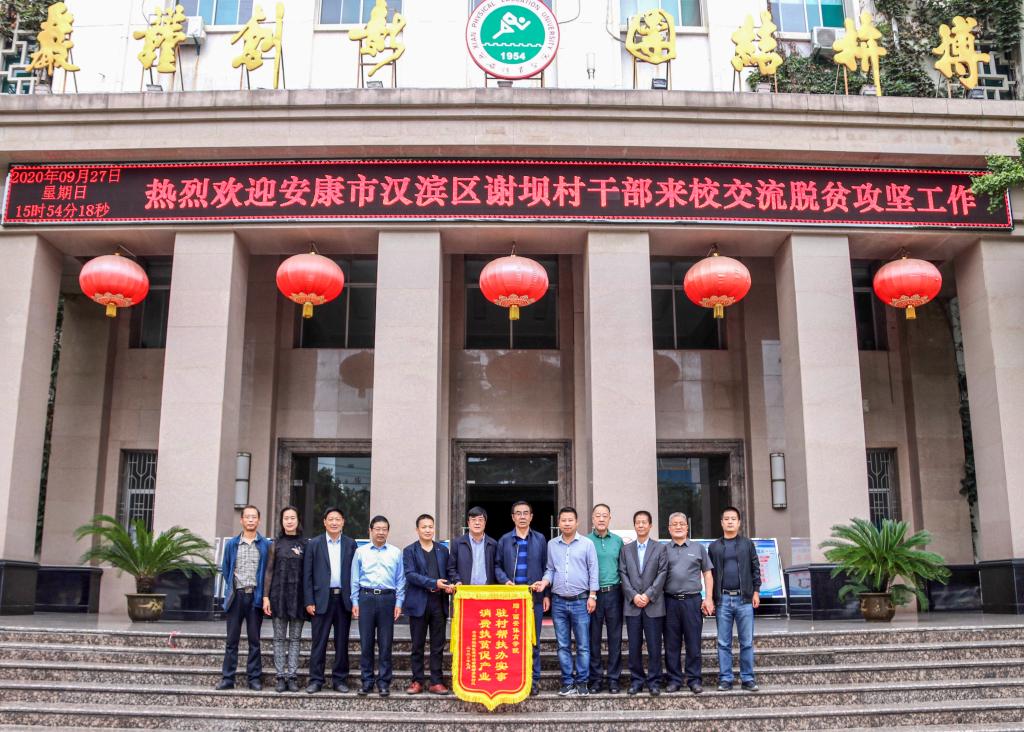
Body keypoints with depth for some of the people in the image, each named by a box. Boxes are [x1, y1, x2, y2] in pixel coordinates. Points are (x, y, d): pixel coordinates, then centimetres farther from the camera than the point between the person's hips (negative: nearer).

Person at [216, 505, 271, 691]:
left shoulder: (266, 545, 4)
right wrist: (231, 589, 5)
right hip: (236, 596, 1)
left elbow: (269, 571, 5)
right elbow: (225, 570, 13)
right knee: (231, 639, 3)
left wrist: (264, 594, -1)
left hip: (255, 596, -1)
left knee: (254, 639, 4)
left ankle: (254, 678, 10)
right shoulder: (231, 544, 8)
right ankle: (227, 678, 8)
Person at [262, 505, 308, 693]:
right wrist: (266, 597, -3)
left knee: (295, 638, 3)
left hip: (298, 595, -1)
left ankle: (292, 677, 6)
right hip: (279, 594, 1)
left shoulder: (305, 544, 4)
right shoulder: (276, 544, 6)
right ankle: (281, 677, 8)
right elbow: (269, 571, 5)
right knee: (279, 638, 3)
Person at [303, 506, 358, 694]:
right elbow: (307, 574, 1)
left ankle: (340, 679, 15)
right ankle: (316, 680, 9)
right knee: (319, 642, 1)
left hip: (344, 599, 1)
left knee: (342, 642, 7)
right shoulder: (314, 544, 3)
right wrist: (309, 601, -5)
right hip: (322, 599, -1)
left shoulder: (350, 544, 6)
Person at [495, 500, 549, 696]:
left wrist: (547, 594, 1)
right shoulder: (504, 540, 8)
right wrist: (505, 581, -10)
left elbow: (546, 568, 7)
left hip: (535, 597, 0)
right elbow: (497, 566, 8)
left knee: (534, 640, 3)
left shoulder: (540, 539, 7)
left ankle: (534, 679, 9)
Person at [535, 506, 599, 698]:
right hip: (559, 602, 3)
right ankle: (567, 682, 13)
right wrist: (545, 582, -7)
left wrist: (592, 596, -4)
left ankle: (582, 682, 9)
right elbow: (550, 569, 13)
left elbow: (593, 571, 1)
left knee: (583, 646, 0)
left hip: (580, 601, -2)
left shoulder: (587, 544, 1)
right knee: (563, 645, 6)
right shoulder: (551, 545, 8)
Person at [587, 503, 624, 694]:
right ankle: (596, 677, 11)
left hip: (613, 593, 2)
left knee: (615, 637, 3)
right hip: (592, 594, -1)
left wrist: (625, 590, 2)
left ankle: (613, 678, 11)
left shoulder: (618, 541, 9)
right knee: (593, 637, 2)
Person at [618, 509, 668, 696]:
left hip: (654, 605, -2)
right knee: (634, 646, 3)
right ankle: (636, 680, 13)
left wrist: (648, 595, -11)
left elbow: (662, 574, -2)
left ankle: (654, 681, 9)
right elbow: (623, 574, 5)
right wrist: (634, 596, -8)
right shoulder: (626, 550, 12)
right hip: (632, 605, 2)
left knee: (654, 646, -1)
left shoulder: (660, 548, 6)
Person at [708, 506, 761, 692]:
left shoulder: (748, 544, 8)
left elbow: (756, 569, 8)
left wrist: (756, 591, 0)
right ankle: (725, 679, 8)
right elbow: (710, 573, 10)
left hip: (744, 599, -1)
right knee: (723, 643, 3)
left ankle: (747, 678, 9)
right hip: (723, 599, 1)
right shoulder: (714, 547, 10)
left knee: (747, 642, 1)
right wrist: (710, 598, 5)